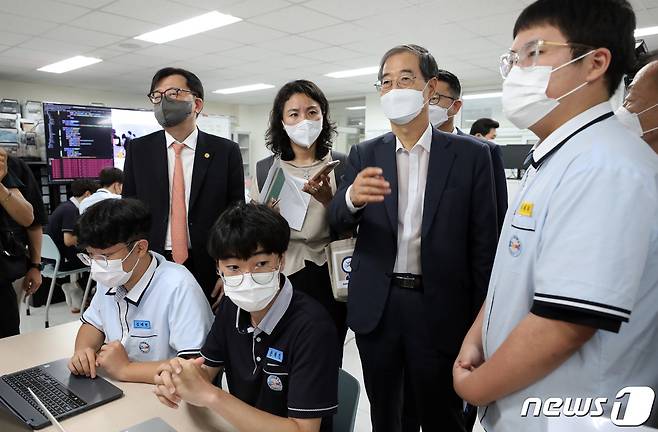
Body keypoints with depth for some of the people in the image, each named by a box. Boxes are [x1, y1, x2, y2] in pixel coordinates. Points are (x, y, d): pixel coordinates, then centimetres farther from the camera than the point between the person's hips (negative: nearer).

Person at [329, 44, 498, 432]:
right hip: (376, 308, 3)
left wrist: (481, 321, -3)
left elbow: (483, 242, -2)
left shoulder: (471, 154, -3)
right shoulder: (365, 155, 5)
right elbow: (338, 222, -5)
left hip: (440, 309, -2)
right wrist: (353, 196, -28)